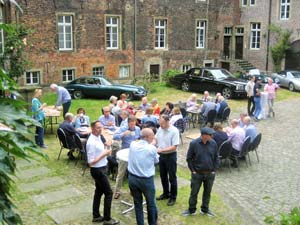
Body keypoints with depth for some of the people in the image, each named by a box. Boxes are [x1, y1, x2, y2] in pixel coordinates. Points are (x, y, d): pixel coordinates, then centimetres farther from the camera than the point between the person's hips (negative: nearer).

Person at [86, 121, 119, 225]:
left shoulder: (98, 137, 4)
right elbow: (91, 162, -25)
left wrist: (106, 152, 3)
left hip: (101, 169, 10)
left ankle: (96, 216, 31)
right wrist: (103, 154, -22)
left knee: (99, 192, 18)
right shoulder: (91, 142, -25)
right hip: (98, 170, -9)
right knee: (108, 193, -1)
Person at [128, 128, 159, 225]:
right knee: (151, 203, 15)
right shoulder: (152, 148, -14)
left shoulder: (132, 145, -4)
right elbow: (156, 161, 3)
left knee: (137, 203, 16)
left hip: (132, 178, 4)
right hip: (146, 180, -3)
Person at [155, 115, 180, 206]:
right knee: (163, 176, 19)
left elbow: (174, 147, -21)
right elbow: (156, 139, 12)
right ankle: (166, 193, 37)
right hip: (161, 155, 6)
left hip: (171, 156, -6)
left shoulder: (174, 131, -20)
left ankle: (173, 197, 21)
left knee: (172, 178, 6)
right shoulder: (160, 129, -2)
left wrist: (162, 150, -26)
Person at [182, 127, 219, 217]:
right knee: (194, 192, 9)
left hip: (210, 174, 3)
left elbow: (216, 158, 4)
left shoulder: (213, 143, -8)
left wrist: (214, 170, 1)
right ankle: (191, 210, 27)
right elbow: (189, 158, -6)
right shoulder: (194, 143, -15)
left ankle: (205, 209, 34)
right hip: (197, 173, -2)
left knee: (207, 192, 16)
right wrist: (193, 170, -7)